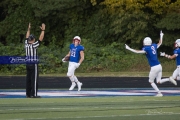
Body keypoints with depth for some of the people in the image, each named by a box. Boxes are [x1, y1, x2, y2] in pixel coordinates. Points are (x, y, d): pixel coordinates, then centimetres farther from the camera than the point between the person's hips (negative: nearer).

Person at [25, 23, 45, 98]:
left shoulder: (26, 44, 4)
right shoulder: (34, 45, -12)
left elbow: (27, 37, 21)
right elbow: (41, 38, -13)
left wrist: (29, 29, 30)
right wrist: (43, 30, -9)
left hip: (28, 64, 7)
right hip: (34, 64, -7)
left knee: (28, 79, 9)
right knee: (34, 79, -6)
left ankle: (28, 94, 11)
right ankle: (34, 94, -9)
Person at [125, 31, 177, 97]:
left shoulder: (146, 49, -12)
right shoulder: (154, 46, 9)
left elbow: (137, 51, -16)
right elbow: (160, 43, 30)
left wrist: (129, 48, -9)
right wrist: (161, 36, 48)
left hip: (154, 68, -7)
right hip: (159, 66, 7)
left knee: (151, 81, 11)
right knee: (159, 81, 17)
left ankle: (159, 93, 7)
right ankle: (169, 79, -4)